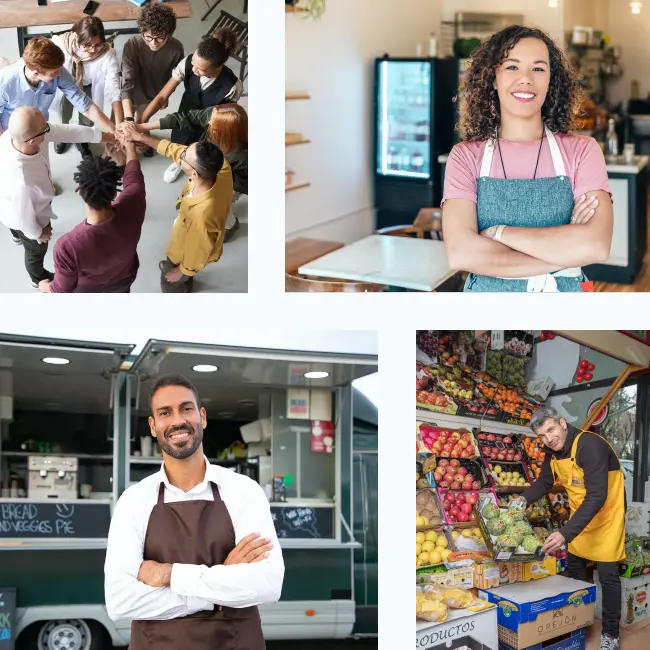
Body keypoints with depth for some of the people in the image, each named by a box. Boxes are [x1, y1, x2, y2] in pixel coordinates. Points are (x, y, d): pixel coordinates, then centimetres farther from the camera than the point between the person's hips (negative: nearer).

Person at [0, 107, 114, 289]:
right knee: (37, 250, 28)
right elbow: (23, 215, -30)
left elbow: (66, 131, -22)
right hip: (23, 217, -6)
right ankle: (39, 279, 62)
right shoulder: (20, 181, -51)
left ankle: (17, 234, 79)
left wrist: (109, 136, -15)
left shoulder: (16, 134, -33)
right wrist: (37, 233, -8)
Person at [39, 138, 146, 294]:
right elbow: (133, 173, -15)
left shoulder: (68, 246, -48)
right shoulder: (132, 207, -40)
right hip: (125, 276, 2)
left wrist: (45, 287, -2)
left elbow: (63, 290, -27)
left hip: (89, 286, -2)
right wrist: (129, 143, 6)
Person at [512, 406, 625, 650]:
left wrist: (566, 533, -44)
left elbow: (597, 497, -38)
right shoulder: (552, 450, -8)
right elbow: (545, 482, 9)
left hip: (605, 512, -8)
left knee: (607, 573, -6)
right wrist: (524, 499, -13)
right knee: (575, 567, 15)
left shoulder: (590, 445, -33)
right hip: (580, 512, 8)